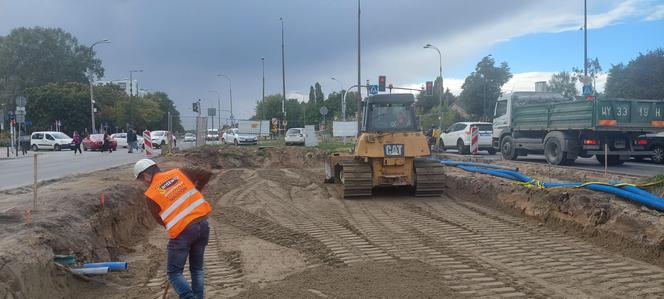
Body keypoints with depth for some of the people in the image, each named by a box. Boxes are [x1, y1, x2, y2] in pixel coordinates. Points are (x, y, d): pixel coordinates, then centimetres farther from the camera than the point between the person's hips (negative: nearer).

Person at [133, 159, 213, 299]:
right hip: (202, 224, 5)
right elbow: (206, 174, 7)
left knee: (174, 273, 9)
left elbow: (160, 220, 6)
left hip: (182, 232, -5)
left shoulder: (151, 195, -3)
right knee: (197, 268, 18)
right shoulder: (179, 172, 3)